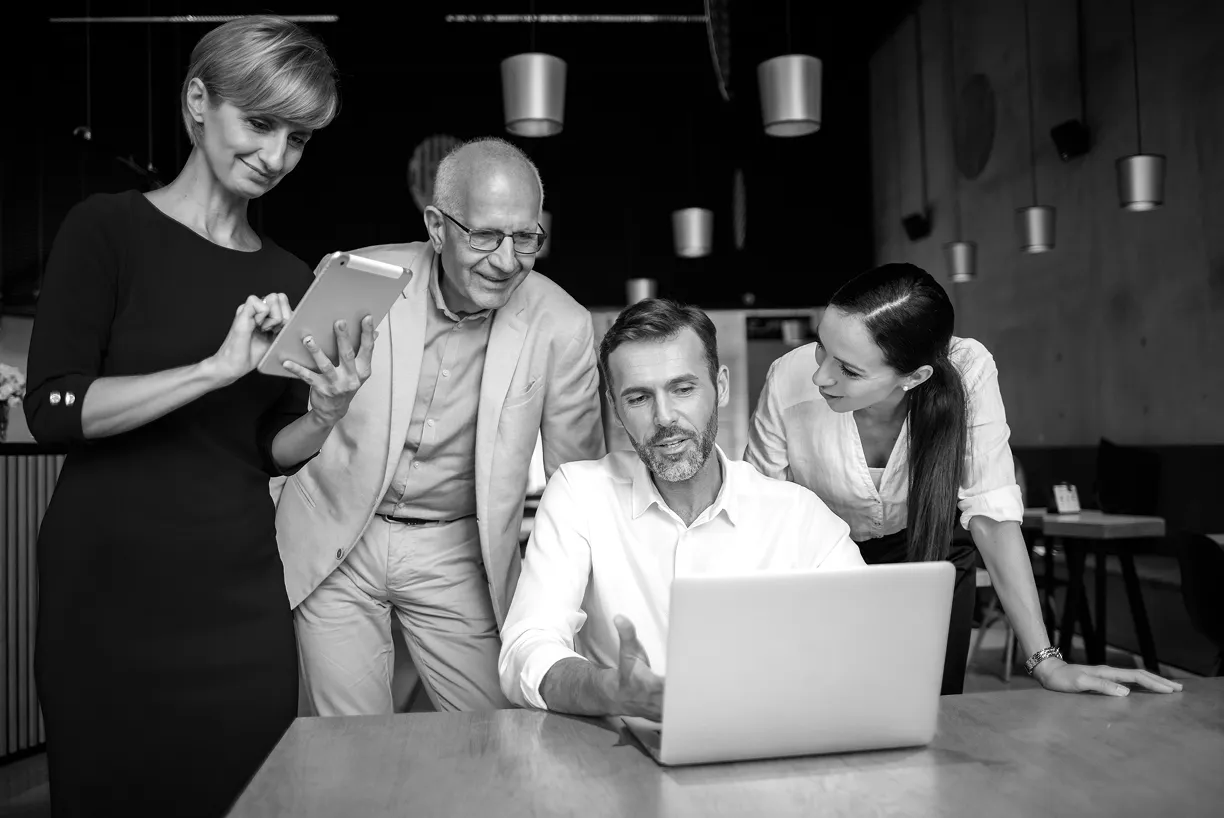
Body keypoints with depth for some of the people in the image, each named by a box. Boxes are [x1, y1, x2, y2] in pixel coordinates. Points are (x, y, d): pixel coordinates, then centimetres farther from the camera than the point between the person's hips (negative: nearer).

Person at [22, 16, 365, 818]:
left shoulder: (290, 279, 7)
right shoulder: (109, 228, -4)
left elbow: (274, 451, 10)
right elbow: (54, 409, -13)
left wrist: (327, 414, -11)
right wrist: (217, 366, -22)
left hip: (239, 595, 3)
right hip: (110, 587, -3)